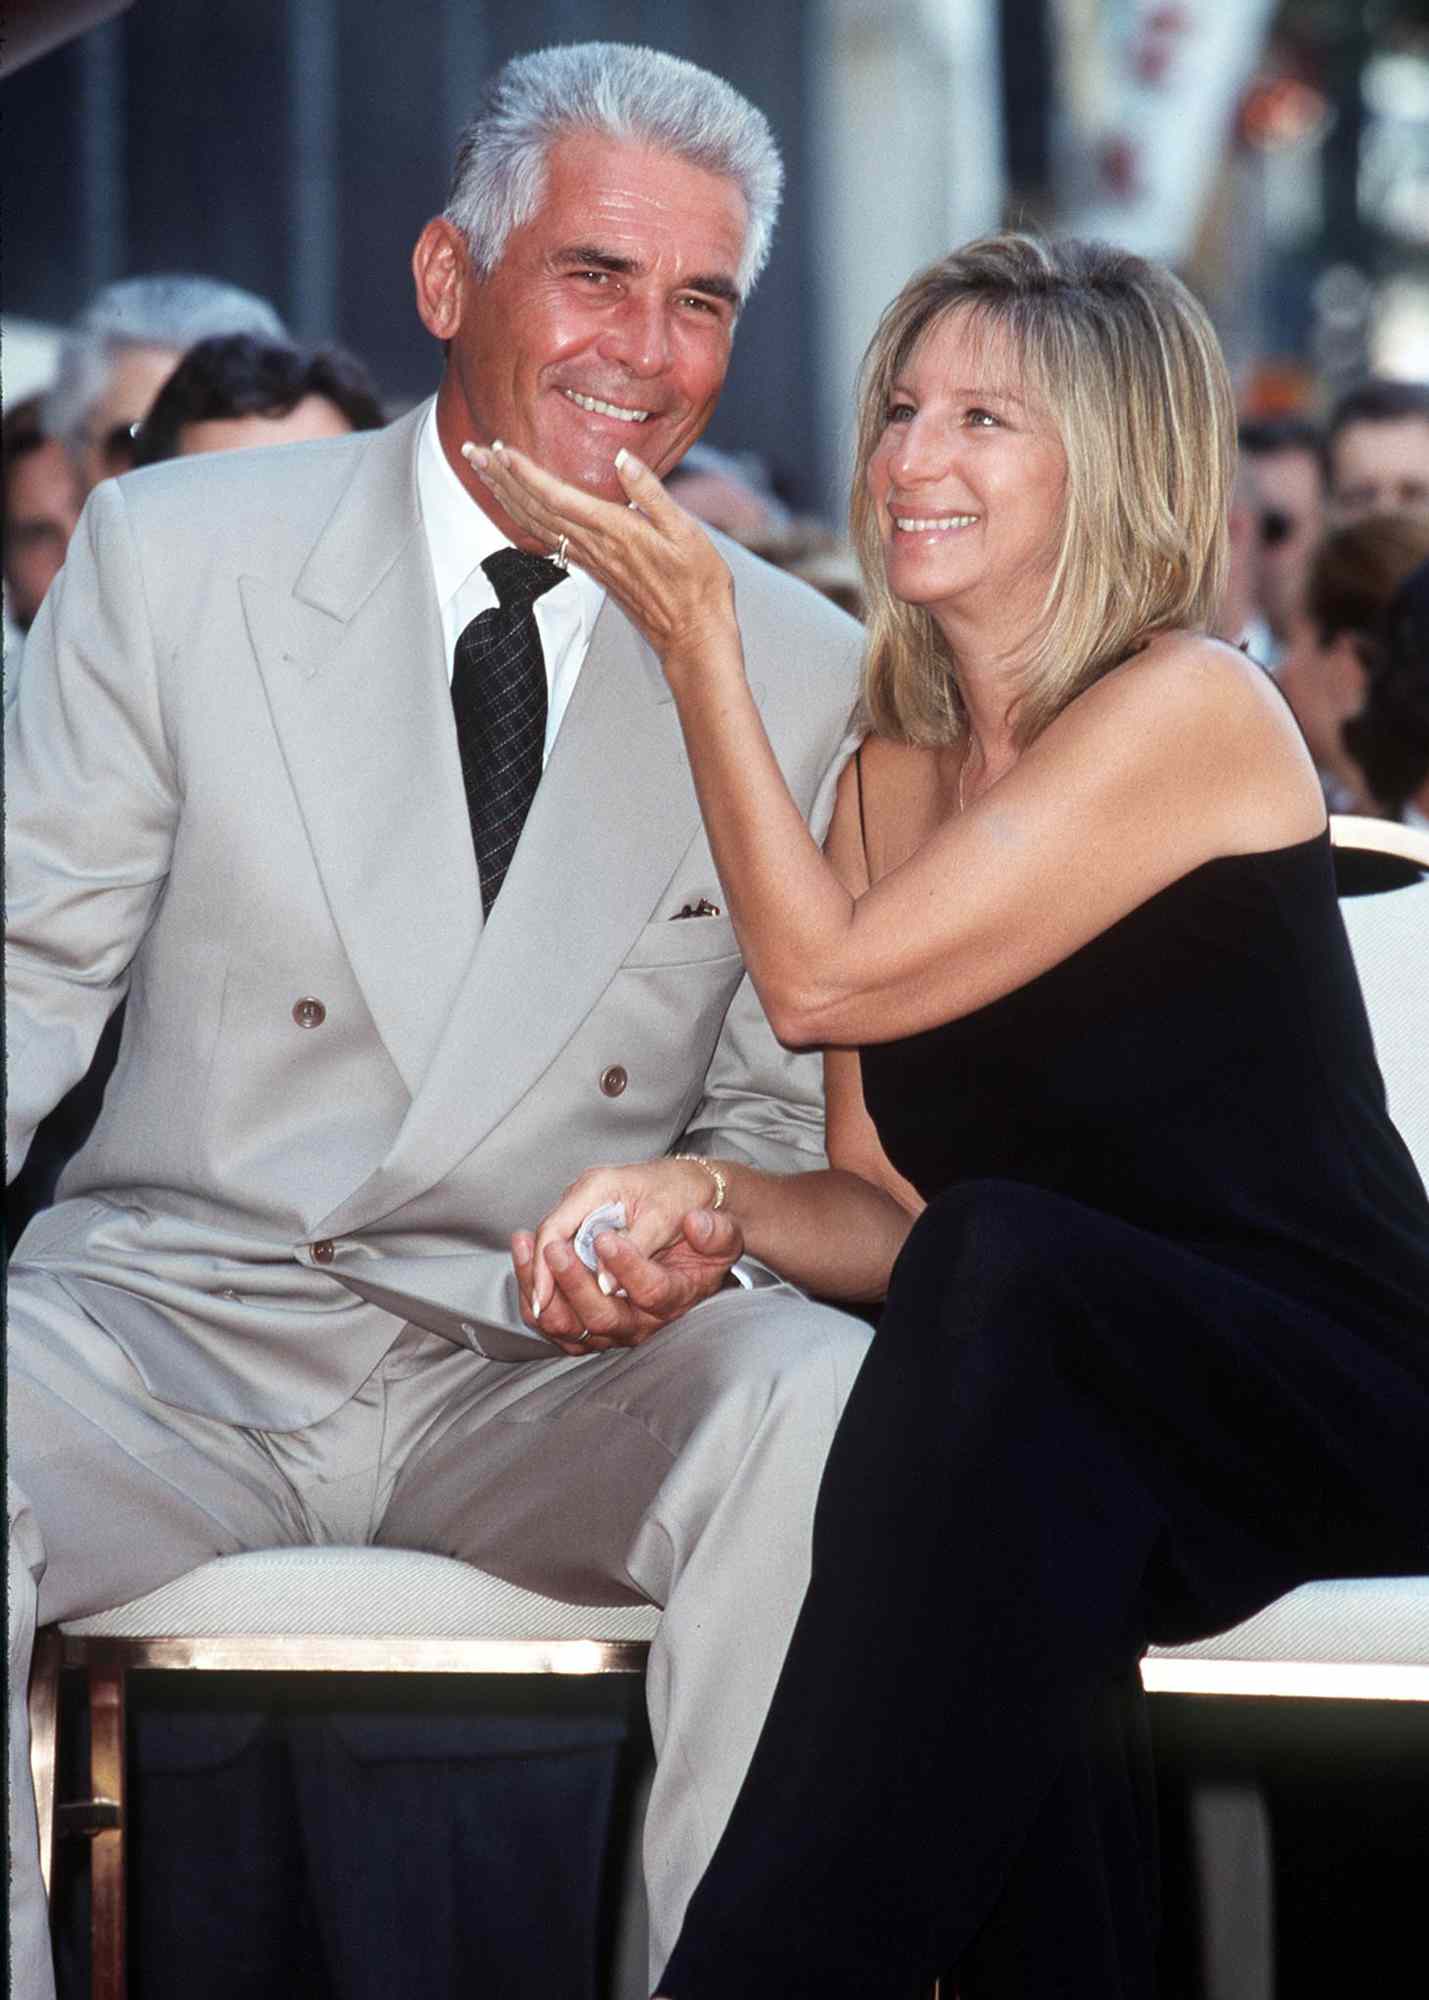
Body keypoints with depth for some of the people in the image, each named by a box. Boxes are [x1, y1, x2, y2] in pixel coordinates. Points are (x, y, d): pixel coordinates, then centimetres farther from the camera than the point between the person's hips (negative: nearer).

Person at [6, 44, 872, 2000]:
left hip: (548, 1381, 1)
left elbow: (784, 1107, 11)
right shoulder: (171, 556, 3)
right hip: (171, 1317, 0)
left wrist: (702, 1233, -14)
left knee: (820, 1400, -32)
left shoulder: (809, 678, 6)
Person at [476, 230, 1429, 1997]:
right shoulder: (895, 773, 13)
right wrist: (700, 1197, -9)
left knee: (1002, 1271, -35)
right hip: (1075, 1439, 5)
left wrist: (695, 639, -10)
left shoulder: (1190, 709, -9)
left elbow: (823, 978, -15)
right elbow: (890, 1213, 12)